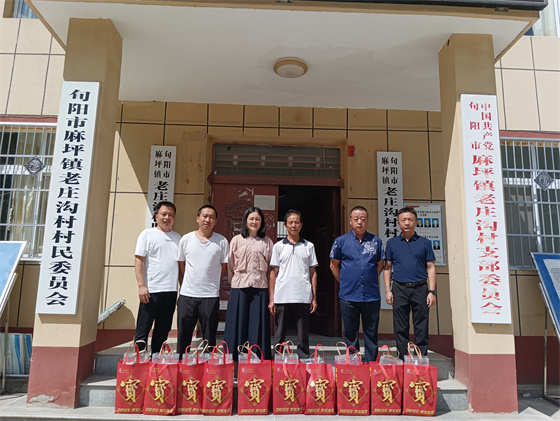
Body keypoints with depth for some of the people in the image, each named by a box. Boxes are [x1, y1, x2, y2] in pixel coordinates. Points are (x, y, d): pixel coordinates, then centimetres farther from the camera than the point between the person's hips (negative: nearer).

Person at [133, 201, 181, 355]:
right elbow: (138, 261, -5)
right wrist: (141, 285, -14)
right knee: (143, 329, -1)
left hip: (171, 290, 5)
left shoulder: (177, 237, 15)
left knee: (163, 330, 12)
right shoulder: (147, 234, 0)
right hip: (151, 290, -5)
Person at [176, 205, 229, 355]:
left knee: (209, 337, 8)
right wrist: (185, 285, 10)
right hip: (187, 294, 1)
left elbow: (224, 267, 8)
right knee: (183, 336, 9)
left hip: (210, 296, -1)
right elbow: (181, 265, 13)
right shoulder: (186, 239, 5)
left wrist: (210, 280, 7)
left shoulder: (222, 241, 1)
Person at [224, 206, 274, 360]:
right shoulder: (237, 240, 9)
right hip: (239, 288, 0)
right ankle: (234, 359, 15)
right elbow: (230, 265, 10)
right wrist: (232, 283, 7)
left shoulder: (267, 242, 9)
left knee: (258, 325, 2)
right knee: (238, 324, 4)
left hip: (260, 288, 0)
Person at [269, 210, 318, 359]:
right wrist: (271, 299, 1)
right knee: (279, 335, 6)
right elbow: (273, 273, 7)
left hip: (303, 297, 0)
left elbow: (313, 272, 10)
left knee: (303, 335, 6)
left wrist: (314, 298, 4)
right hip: (282, 297, 0)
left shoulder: (309, 246, 9)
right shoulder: (278, 246, 7)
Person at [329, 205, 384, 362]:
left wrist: (370, 280, 9)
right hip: (349, 295, -1)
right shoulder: (340, 241, 2)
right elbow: (333, 265, 10)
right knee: (350, 333, 9)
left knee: (371, 333, 8)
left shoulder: (376, 241, 6)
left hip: (371, 295, 1)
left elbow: (380, 265, 16)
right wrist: (344, 283, 7)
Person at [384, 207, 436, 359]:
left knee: (421, 328, 4)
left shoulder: (425, 243, 6)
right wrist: (388, 290, 1)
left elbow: (431, 267, 5)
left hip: (420, 289, 0)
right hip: (399, 289, 1)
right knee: (401, 329, 6)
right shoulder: (392, 243, 9)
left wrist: (432, 291, -2)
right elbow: (387, 268, 9)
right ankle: (403, 360, 17)